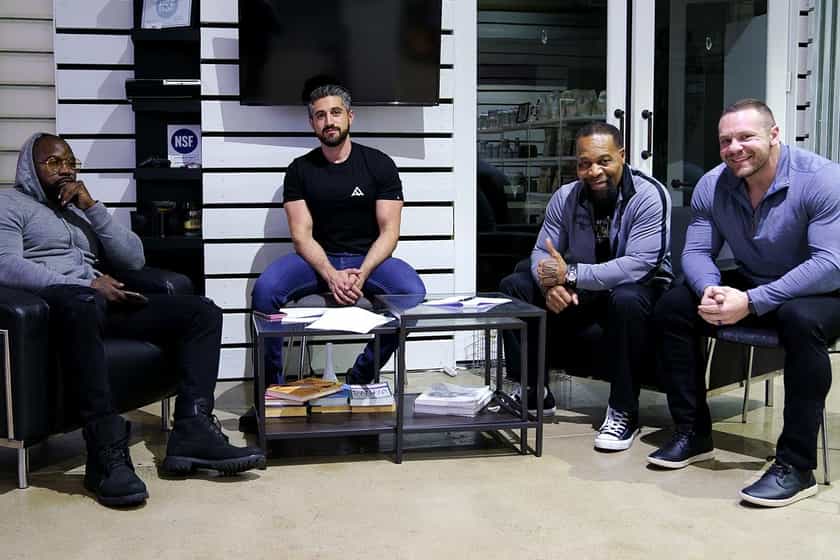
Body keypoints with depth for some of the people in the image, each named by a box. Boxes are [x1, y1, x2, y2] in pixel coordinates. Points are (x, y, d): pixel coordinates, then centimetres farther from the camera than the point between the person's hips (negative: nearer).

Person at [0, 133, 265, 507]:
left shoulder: (80, 209, 30)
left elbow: (134, 260, 18)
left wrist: (93, 208, 7)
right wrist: (88, 284, -18)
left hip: (100, 302, 7)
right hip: (53, 304, -7)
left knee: (202, 312, -9)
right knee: (83, 303, -44)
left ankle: (192, 431, -26)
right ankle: (107, 449, -45)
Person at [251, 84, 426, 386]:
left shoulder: (379, 164, 2)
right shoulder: (300, 170, 4)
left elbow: (388, 232, -4)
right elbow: (302, 235, -4)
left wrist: (361, 274, -22)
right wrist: (331, 275, -24)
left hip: (369, 258, 0)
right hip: (317, 259, 1)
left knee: (413, 294, -31)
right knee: (264, 290, -28)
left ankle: (359, 379, -13)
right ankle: (270, 389, -9)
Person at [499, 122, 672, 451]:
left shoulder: (649, 196, -20)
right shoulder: (565, 197, -3)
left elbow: (639, 265, -30)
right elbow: (542, 253, -3)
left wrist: (571, 275, -35)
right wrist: (550, 284, -28)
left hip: (638, 288, -5)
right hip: (581, 290, 6)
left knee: (627, 300, -40)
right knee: (513, 286, -7)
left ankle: (623, 412, -23)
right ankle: (534, 391, 3)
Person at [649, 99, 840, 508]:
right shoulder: (712, 186, -7)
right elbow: (697, 252, -3)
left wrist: (752, 303, -38)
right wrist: (711, 290, -28)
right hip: (751, 287, 6)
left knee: (802, 320, -39)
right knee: (672, 306, -10)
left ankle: (796, 465, -30)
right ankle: (693, 433, 0)